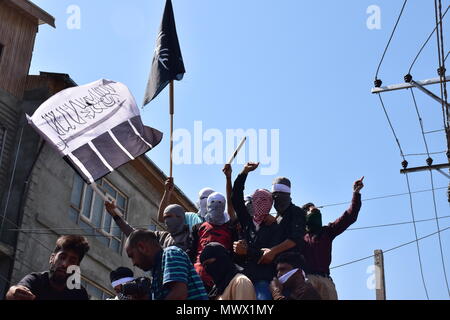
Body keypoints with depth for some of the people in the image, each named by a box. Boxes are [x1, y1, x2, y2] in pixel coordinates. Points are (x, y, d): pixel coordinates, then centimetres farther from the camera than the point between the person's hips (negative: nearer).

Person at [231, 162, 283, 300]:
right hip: (244, 276, 4)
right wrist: (244, 173, 6)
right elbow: (236, 199, 13)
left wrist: (247, 251, -11)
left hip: (263, 278, -4)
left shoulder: (275, 228, 3)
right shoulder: (247, 222, 17)